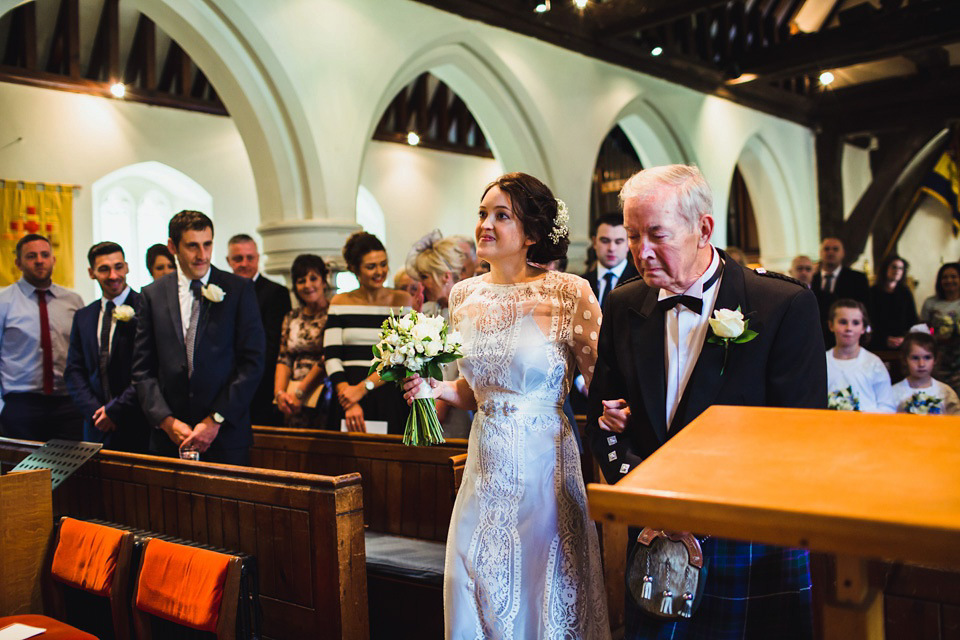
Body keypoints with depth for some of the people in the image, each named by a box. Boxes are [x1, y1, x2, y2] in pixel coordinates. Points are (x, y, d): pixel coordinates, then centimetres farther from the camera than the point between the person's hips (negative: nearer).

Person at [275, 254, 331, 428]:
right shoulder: (292, 318, 14)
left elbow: (327, 360, -12)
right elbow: (284, 358, 9)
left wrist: (299, 393, -14)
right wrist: (279, 392, -7)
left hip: (322, 398, -4)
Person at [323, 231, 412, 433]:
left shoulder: (402, 301, 4)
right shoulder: (340, 302, 8)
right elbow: (331, 357, 0)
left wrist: (363, 387, -15)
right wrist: (349, 404, -13)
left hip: (389, 400, -1)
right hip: (347, 399, 1)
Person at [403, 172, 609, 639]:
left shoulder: (569, 293, -11)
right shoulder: (465, 295, 4)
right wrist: (436, 388, -3)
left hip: (543, 464, -4)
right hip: (486, 467, 4)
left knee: (544, 595, 11)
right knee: (479, 593, 14)